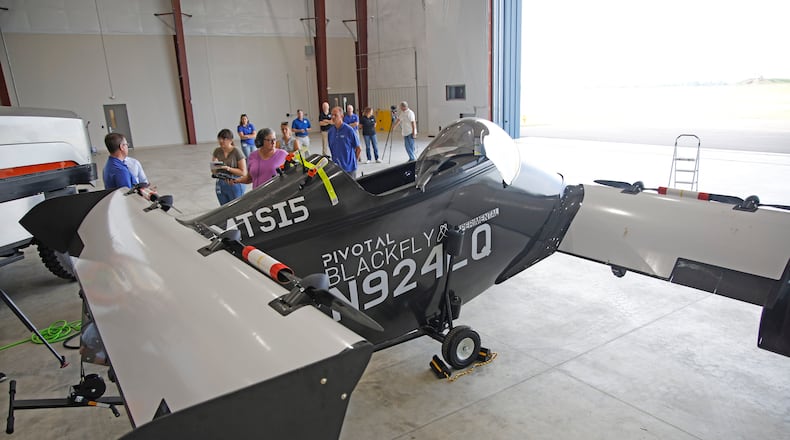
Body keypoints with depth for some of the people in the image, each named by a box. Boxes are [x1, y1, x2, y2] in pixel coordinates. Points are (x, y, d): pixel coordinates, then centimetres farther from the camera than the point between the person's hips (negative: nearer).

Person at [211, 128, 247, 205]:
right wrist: (215, 166, -15)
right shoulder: (217, 151, 0)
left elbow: (243, 172, -15)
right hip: (221, 185, 5)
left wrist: (227, 168, -24)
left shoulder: (237, 152, -14)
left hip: (234, 185, -5)